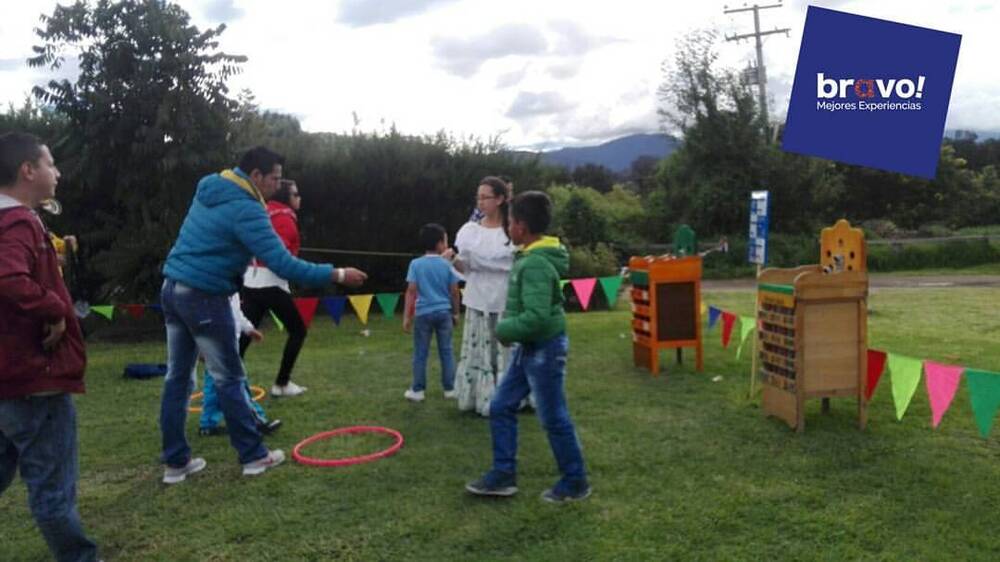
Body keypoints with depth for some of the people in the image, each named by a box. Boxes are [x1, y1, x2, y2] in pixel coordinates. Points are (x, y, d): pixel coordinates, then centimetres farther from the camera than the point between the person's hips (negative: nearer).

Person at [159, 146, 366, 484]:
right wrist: (338, 275, -18)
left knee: (178, 378, 12)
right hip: (204, 297, -9)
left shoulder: (210, 190, 10)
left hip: (173, 289, 9)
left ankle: (175, 462, 20)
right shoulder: (246, 210, -19)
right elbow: (284, 265, -23)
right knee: (229, 380, 3)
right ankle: (253, 456, 15)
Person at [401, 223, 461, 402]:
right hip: (444, 312, 1)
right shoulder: (447, 265, -1)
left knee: (420, 354, 7)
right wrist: (456, 313, 14)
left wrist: (406, 316, -2)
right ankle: (449, 388, 16)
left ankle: (418, 390, 12)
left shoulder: (416, 264, -4)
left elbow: (411, 291, -7)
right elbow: (454, 292, 1)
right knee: (446, 352, 10)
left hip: (423, 313, -1)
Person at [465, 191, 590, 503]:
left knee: (554, 419, 3)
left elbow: (537, 317, -32)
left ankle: (575, 482, 20)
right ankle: (504, 475, 21)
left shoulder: (535, 264, -24)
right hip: (529, 348, 10)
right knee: (501, 407, 12)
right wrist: (509, 329, 9)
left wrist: (503, 330, -18)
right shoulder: (532, 257, 7)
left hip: (544, 349, -10)